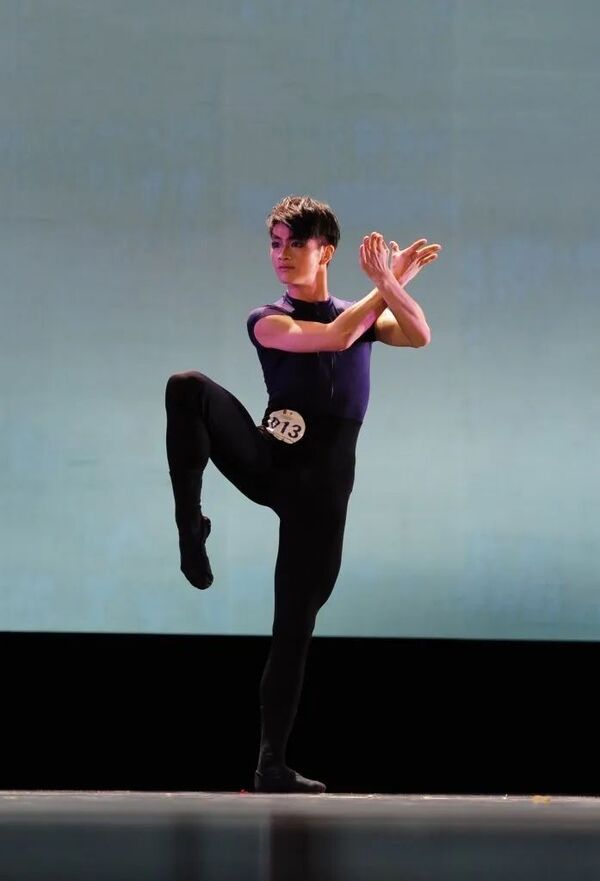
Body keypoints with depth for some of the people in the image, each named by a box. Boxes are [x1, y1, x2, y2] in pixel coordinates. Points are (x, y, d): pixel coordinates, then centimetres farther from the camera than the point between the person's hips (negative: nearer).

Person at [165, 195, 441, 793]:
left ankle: (272, 766, 6)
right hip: (269, 463, -2)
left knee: (296, 621, 1)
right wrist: (388, 285, 0)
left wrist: (391, 282, -18)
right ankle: (190, 524, -23)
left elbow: (419, 336, -4)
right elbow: (333, 337, -11)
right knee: (188, 388, -28)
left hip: (322, 486, 2)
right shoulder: (268, 321, 5)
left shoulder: (363, 316, 15)